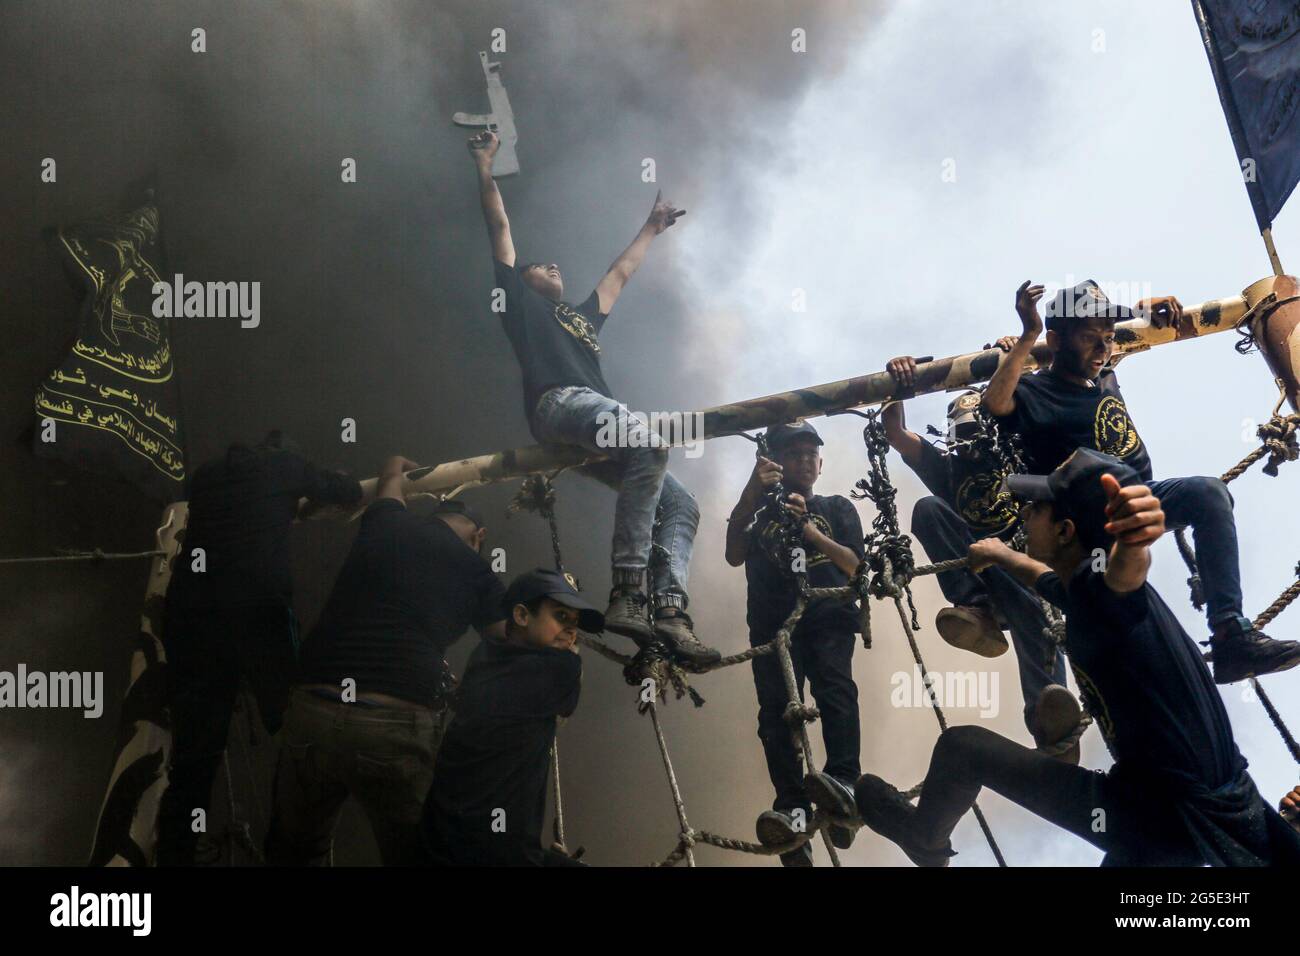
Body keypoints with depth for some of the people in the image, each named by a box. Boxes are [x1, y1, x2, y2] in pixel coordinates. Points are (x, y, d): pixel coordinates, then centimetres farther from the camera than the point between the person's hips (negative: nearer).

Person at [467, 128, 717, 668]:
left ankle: (670, 612, -24)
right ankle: (628, 592, -41)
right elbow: (499, 228, 21)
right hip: (559, 403, -8)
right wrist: (485, 169, 19)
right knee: (653, 444, -34)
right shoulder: (521, 302, 24)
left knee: (680, 505, -7)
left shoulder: (583, 318, 41)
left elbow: (620, 273, 54)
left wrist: (652, 228, 62)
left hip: (596, 430, 8)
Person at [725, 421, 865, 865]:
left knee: (834, 688, -27)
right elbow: (734, 556, 1)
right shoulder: (760, 512, 22)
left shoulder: (837, 507, 21)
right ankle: (792, 809, -31)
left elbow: (854, 565, 6)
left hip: (828, 617, -1)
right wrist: (751, 492, -10)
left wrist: (808, 529, -8)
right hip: (773, 623, 1)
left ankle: (843, 783, -41)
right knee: (775, 707, -19)